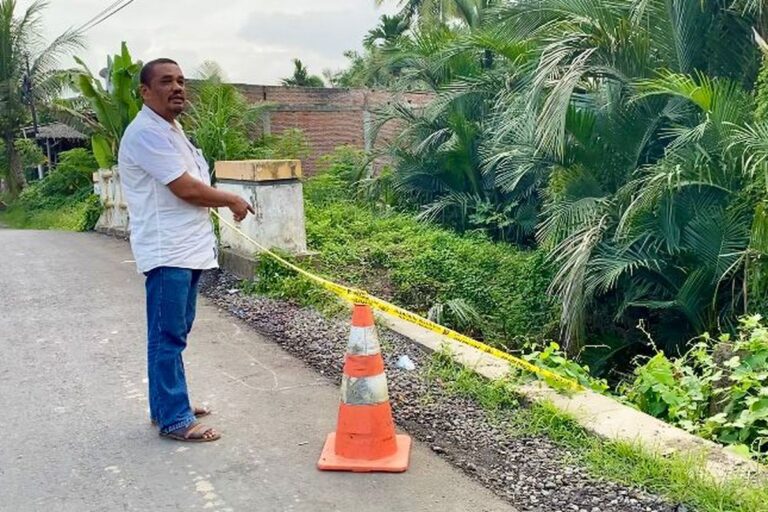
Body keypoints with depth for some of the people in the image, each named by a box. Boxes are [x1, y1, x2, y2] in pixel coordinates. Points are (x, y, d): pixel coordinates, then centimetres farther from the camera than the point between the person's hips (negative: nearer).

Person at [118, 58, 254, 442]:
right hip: (166, 252, -10)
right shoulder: (146, 132, -14)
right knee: (168, 336, -4)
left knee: (175, 333, 16)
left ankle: (167, 405, 27)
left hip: (187, 249, 10)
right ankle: (174, 420, 3)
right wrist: (232, 201, -5)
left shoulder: (171, 128, 18)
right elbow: (186, 189, -19)